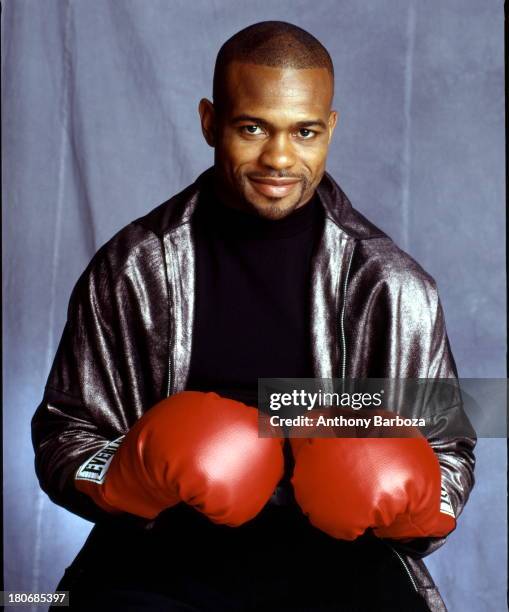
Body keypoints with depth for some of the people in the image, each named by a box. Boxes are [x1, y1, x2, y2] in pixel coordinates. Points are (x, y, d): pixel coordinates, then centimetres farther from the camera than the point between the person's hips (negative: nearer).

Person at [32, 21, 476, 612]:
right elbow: (62, 432, 7)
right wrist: (127, 482, -14)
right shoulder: (129, 269, 1)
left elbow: (447, 448, 9)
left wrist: (411, 505, -13)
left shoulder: (390, 284, 1)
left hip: (335, 546, 0)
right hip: (168, 546, 0)